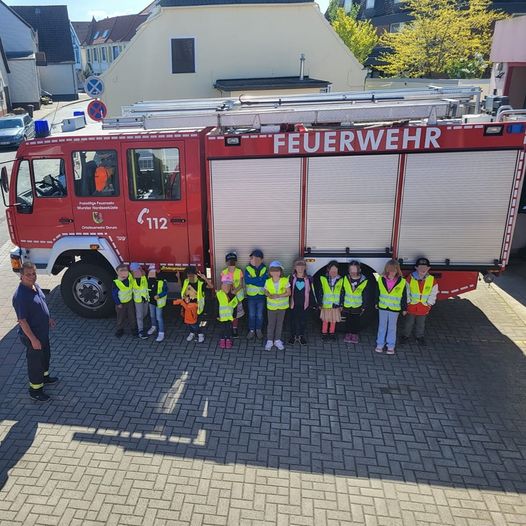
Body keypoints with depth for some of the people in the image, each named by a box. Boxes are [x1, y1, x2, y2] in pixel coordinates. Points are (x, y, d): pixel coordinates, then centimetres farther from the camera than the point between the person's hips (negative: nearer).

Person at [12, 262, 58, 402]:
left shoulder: (35, 286, -2)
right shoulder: (20, 295, -30)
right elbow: (22, 320, -27)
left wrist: (48, 318, 23)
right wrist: (33, 339, -24)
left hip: (43, 330, 9)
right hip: (32, 334, -9)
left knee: (45, 355, 26)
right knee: (35, 360, 9)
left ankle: (44, 377, 50)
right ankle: (35, 390, 27)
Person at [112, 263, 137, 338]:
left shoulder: (130, 278, -12)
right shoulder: (116, 283, -24)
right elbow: (114, 294, -16)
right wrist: (118, 303, -12)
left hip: (130, 301, 4)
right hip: (121, 303, -4)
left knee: (132, 316, 16)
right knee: (121, 317, 13)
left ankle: (134, 328, 34)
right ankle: (120, 330, 34)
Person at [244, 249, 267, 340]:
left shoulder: (264, 269, -6)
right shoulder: (248, 269, -7)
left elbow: (263, 282, -18)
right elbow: (247, 280, -21)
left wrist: (252, 280, -23)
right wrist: (259, 279, -23)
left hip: (261, 295, 0)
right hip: (251, 295, 0)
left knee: (260, 315, 13)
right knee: (251, 314, 11)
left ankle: (259, 330, 30)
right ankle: (251, 330, 26)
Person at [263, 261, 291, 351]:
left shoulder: (285, 280, -14)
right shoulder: (268, 281, -10)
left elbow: (288, 292, -12)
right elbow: (266, 291, 3)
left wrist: (279, 295, -25)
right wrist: (269, 295, -20)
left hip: (282, 306, 0)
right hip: (271, 306, 0)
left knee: (279, 323, 13)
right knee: (271, 324, 9)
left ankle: (277, 340, 29)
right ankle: (269, 341, 23)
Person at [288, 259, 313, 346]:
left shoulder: (308, 279, -2)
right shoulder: (292, 278, -2)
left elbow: (310, 292, 2)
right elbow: (289, 291, 2)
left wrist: (311, 303, 0)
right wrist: (289, 302, -2)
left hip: (304, 304, 0)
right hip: (294, 304, 0)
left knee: (303, 320, 9)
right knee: (293, 320, 8)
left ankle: (301, 336, 24)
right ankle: (293, 336, 22)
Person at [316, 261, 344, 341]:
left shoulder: (340, 280, -2)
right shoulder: (323, 279, -6)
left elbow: (342, 293, 3)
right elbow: (320, 292, -2)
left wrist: (341, 304, 2)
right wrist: (320, 303, -2)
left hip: (335, 304, 1)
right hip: (326, 304, -1)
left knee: (333, 320, 10)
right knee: (325, 320, 7)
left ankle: (332, 333, 25)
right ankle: (324, 333, 20)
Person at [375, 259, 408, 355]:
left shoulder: (402, 282, -12)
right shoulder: (381, 279, -7)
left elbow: (404, 297, -4)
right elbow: (378, 293, 6)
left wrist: (404, 309, 1)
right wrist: (377, 303, 12)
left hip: (395, 309, -1)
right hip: (382, 307, 2)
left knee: (392, 327, 11)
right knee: (382, 326, 14)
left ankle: (391, 346, 24)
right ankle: (380, 344, 26)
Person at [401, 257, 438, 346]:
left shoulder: (432, 279, -8)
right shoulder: (410, 278, -12)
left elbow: (433, 293, -1)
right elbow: (406, 291, -6)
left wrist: (429, 303, -5)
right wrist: (408, 301, -8)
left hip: (424, 307, 1)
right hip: (411, 305, -1)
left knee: (421, 323, 18)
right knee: (409, 322, 14)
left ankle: (419, 336, 36)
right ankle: (406, 335, 32)